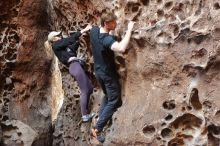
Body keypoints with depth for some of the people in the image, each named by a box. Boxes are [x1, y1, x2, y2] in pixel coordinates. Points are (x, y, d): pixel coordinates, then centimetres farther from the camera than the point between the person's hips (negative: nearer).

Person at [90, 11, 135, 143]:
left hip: (98, 71, 8)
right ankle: (97, 128, 3)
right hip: (108, 74, -8)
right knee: (114, 101, 4)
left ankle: (101, 117, 37)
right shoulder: (107, 39, -32)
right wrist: (129, 30, -41)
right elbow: (122, 48, -51)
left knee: (107, 96, 29)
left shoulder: (94, 30, -7)